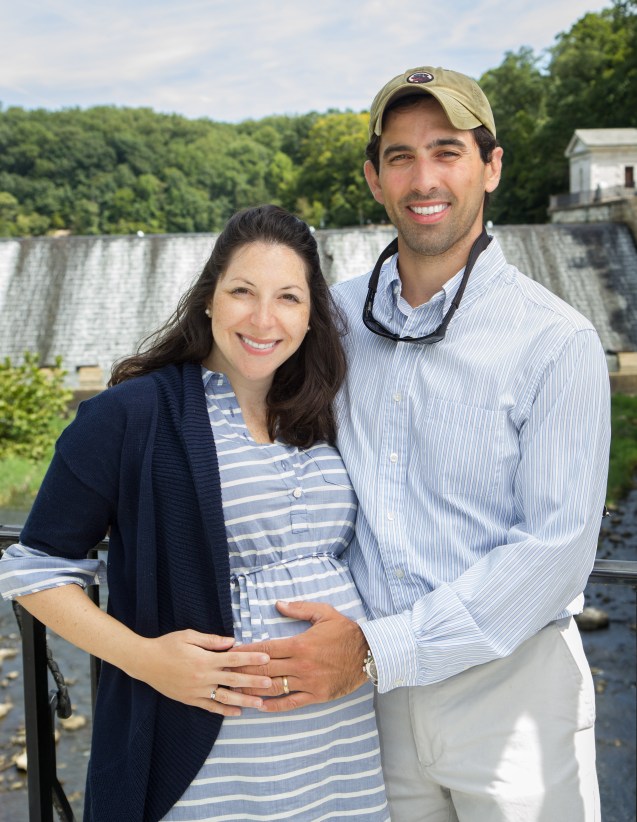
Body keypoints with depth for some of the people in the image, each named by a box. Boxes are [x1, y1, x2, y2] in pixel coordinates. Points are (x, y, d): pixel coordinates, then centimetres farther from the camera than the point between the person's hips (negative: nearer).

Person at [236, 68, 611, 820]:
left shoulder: (555, 343, -11)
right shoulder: (335, 316, 2)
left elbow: (556, 546, -15)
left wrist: (378, 651, -19)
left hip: (510, 691, -3)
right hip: (374, 691, 4)